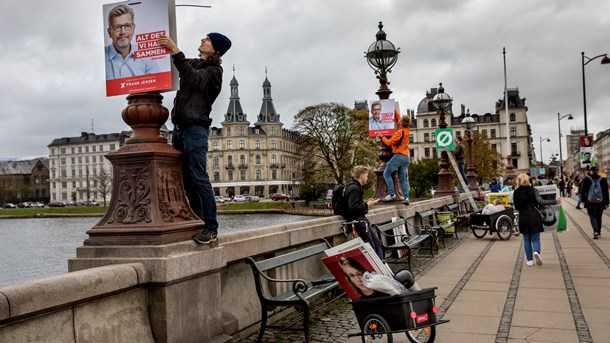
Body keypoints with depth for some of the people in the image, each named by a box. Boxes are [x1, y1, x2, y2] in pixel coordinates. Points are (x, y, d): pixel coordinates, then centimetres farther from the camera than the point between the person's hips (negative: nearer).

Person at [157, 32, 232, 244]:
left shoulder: (214, 71, 0)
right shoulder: (192, 63, 21)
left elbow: (193, 78, -17)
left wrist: (175, 51, -22)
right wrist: (165, 49, 7)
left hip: (195, 128, -7)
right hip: (179, 127, 7)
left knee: (199, 178, -13)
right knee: (187, 180, 6)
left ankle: (211, 228, -11)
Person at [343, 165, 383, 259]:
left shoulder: (355, 187, 14)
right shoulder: (354, 188, -19)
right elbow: (353, 208, -26)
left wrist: (367, 202, 10)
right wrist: (367, 205, -15)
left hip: (361, 219, 11)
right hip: (358, 220, -11)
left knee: (377, 242, 12)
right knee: (371, 247, -6)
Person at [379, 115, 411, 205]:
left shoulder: (400, 132, -13)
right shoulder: (406, 130, 10)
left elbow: (389, 142, -9)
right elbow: (398, 120, 27)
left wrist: (382, 137, 6)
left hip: (399, 156, -8)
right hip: (406, 157, 8)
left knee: (386, 174, -4)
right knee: (403, 178, 5)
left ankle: (391, 194, -11)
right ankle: (406, 197, -4)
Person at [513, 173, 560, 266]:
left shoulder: (516, 193, 0)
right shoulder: (533, 190, -5)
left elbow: (516, 207, 4)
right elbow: (541, 201, -14)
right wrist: (554, 201, -8)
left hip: (523, 218, 2)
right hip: (534, 217, -2)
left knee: (526, 239, 11)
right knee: (535, 238, 6)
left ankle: (530, 260, 10)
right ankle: (536, 252, -24)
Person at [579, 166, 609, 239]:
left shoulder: (587, 179, -3)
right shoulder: (603, 179, 1)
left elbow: (583, 190, 0)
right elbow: (606, 192, 3)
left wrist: (583, 200, 9)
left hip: (590, 203, -2)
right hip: (600, 203, 2)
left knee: (592, 217, -1)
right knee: (599, 218, 15)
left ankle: (595, 231, -21)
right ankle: (599, 232, 23)